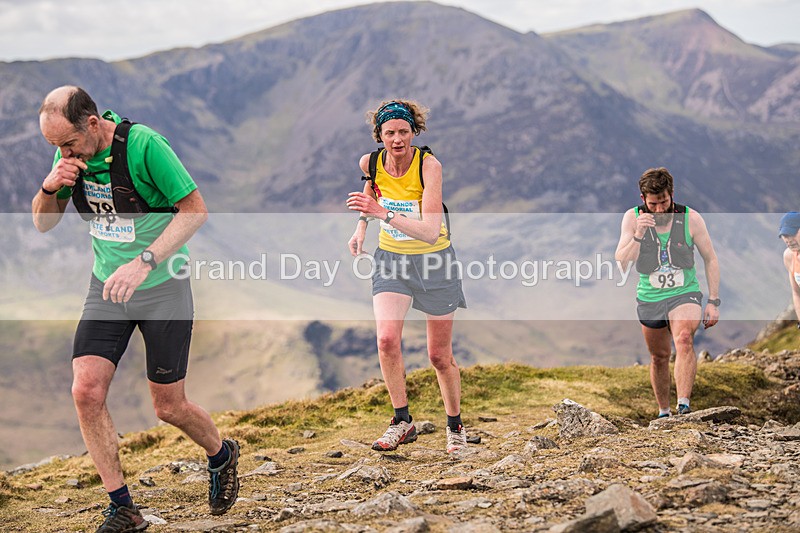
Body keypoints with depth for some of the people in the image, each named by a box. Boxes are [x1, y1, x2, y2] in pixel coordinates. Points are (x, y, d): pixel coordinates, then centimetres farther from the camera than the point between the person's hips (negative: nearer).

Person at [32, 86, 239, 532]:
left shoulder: (144, 145, -20)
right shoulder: (71, 154, -2)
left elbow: (196, 210, -18)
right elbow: (44, 224, 8)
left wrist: (144, 262, -28)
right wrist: (50, 186, -15)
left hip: (163, 287, -5)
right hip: (107, 287, 5)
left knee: (169, 407, 4)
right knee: (86, 392, -10)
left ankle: (222, 454, 37)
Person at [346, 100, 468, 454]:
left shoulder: (429, 165, -24)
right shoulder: (370, 162, -10)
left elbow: (430, 231, -35)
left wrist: (383, 214, -43)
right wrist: (361, 225, 9)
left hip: (433, 260, -3)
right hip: (391, 259, 3)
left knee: (439, 356, 4)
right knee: (387, 339, -19)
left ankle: (455, 425, 27)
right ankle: (402, 422, -2)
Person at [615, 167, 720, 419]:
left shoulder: (691, 218, -9)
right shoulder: (633, 218, -8)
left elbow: (710, 259, 1)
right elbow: (620, 264, -13)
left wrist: (713, 301, -3)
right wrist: (638, 235, -29)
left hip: (684, 294, -2)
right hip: (649, 297, 2)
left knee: (684, 339, -29)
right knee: (659, 357, 13)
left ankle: (684, 406, -35)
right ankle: (664, 412, 32)